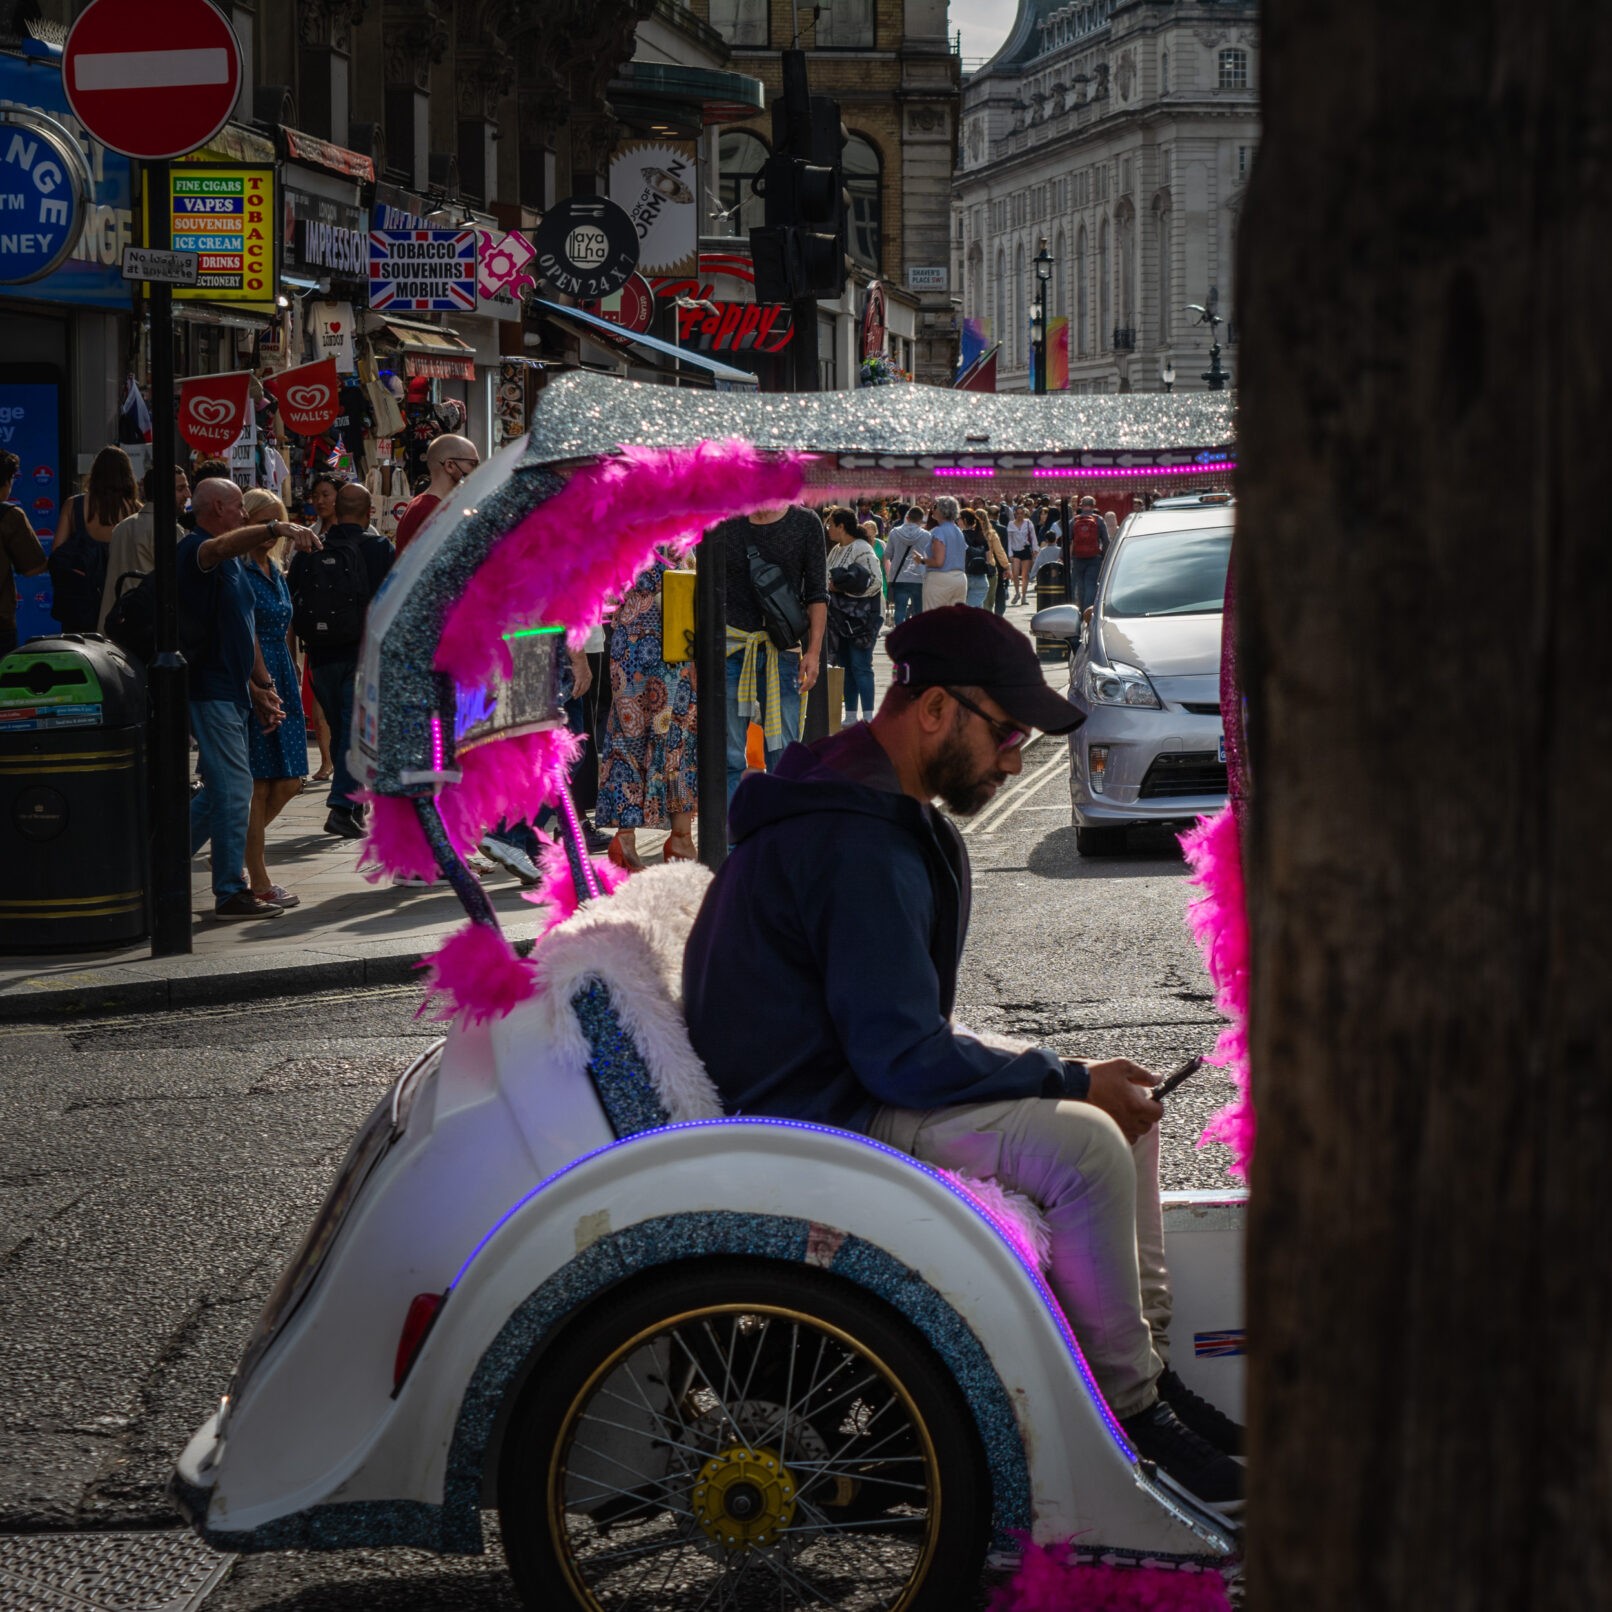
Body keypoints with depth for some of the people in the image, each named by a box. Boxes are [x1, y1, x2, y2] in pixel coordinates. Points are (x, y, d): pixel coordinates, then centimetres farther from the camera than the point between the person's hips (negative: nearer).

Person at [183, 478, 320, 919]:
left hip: (234, 690, 10)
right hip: (210, 688, -10)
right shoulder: (196, 549, -11)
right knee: (234, 789, -10)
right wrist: (277, 529, -49)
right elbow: (219, 545, -38)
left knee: (220, 790, 14)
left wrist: (262, 687, 19)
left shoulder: (234, 563, 20)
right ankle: (230, 892, -6)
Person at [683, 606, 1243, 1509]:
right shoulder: (857, 844, -25)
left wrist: (1075, 1078, 8)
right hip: (824, 1116, -11)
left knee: (1124, 1102, 8)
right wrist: (1072, 1082, -17)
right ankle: (1130, 1411, -14)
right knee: (1083, 1144, -26)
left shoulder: (864, 798, 10)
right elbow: (901, 1057, -27)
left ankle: (1149, 1361, 10)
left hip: (863, 1065, 11)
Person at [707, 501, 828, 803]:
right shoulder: (724, 524, 6)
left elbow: (817, 594, 4)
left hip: (782, 651, -1)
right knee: (729, 757, 0)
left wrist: (813, 651, -4)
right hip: (731, 648, 1)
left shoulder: (805, 523, 3)